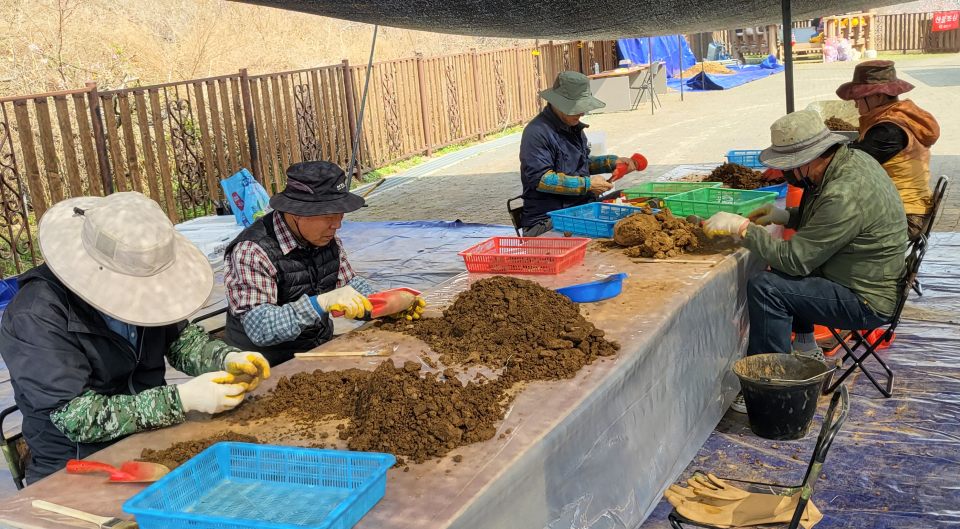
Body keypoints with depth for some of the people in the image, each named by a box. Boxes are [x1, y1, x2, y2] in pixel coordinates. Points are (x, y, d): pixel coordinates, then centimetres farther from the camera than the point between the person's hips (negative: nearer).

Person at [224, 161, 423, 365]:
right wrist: (321, 302, -38)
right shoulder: (252, 251, -21)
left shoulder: (327, 238, 2)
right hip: (272, 367, -7)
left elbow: (349, 283, 13)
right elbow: (259, 328, -28)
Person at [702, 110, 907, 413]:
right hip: (874, 280, 10)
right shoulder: (852, 159, -1)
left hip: (867, 302, -10)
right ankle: (805, 348, 30)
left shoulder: (845, 194, -30)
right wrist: (787, 217, 5)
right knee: (783, 270, 25)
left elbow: (796, 259, -26)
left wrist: (741, 227, -21)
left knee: (765, 287, -21)